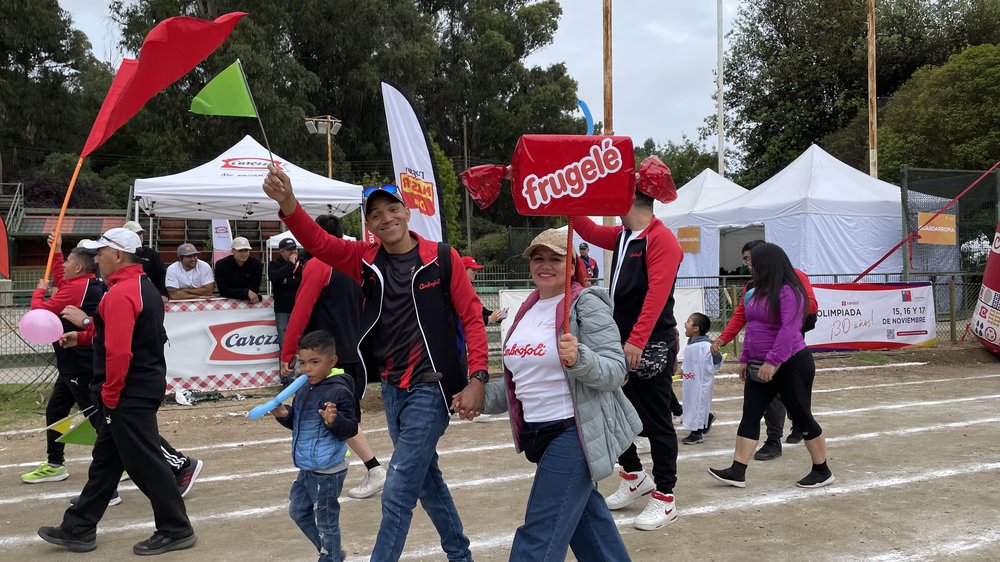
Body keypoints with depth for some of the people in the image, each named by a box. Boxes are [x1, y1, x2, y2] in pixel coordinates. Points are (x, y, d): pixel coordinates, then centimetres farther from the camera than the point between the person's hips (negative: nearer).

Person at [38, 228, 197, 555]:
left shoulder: (120, 294, -20)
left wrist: (110, 394, -17)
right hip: (144, 387, 11)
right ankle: (79, 529, 26)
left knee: (144, 463, -1)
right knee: (105, 460, 16)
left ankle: (176, 530, 8)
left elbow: (119, 350, -26)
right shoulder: (144, 286, 13)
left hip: (129, 395, -11)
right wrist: (82, 337, 18)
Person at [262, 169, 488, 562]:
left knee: (397, 493, -4)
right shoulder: (365, 260, 2)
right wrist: (288, 204, -32)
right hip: (391, 389, 6)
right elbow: (319, 243, -13)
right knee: (426, 479, 21)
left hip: (430, 388, -6)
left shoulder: (442, 258, -8)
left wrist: (477, 378, -14)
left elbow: (472, 317, -7)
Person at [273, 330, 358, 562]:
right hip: (307, 469, 10)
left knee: (325, 519, 5)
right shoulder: (304, 389, 5)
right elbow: (296, 422, 17)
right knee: (298, 511, 23)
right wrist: (284, 415, -3)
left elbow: (351, 429, -19)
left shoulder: (339, 392, -20)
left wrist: (334, 420, -39)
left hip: (327, 472, -10)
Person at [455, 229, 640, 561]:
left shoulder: (587, 304, -11)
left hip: (575, 432, -8)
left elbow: (615, 370, -17)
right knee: (587, 520, 21)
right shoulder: (528, 310, 11)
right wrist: (481, 397, 7)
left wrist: (579, 358, -35)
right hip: (539, 433, 8)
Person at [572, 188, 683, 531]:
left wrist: (636, 341, -28)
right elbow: (589, 231, 28)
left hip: (651, 348, -9)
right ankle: (634, 476, 34)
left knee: (655, 422, 0)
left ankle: (665, 498, 12)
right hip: (621, 343, 9)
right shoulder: (622, 236, 11)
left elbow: (657, 294, -23)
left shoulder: (661, 239, -15)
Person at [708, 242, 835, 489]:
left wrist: (772, 362, -28)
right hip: (761, 367, 9)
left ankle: (822, 471, 19)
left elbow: (788, 330, -25)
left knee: (802, 417, 3)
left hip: (792, 365, -9)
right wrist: (745, 358, 15)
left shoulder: (788, 292, -17)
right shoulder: (759, 292, 11)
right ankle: (737, 472, 2)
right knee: (750, 416, 2)